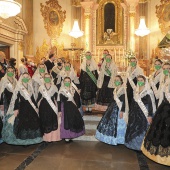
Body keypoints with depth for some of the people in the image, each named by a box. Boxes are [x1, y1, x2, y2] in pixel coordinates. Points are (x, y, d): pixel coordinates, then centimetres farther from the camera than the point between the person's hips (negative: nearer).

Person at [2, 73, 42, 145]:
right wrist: (16, 109, -13)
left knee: (32, 122, 2)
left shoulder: (30, 88, 11)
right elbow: (16, 99, -7)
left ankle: (30, 140, 16)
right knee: (22, 123, -5)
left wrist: (36, 107, 13)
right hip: (22, 108, -4)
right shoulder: (19, 88, -3)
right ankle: (23, 141, 9)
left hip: (31, 108, 5)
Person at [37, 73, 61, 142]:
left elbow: (56, 99, 7)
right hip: (43, 106, 0)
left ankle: (53, 137, 10)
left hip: (52, 106, 0)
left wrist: (57, 107, 4)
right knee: (44, 122, 3)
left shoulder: (54, 87, 5)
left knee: (53, 122, 0)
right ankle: (45, 137, 13)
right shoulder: (41, 87, 6)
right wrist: (37, 107, 1)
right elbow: (39, 98, 6)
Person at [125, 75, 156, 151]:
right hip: (135, 113, 6)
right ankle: (134, 144, 25)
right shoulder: (136, 90, 10)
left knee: (142, 130, -2)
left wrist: (150, 115, -17)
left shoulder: (148, 91, -9)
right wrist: (130, 112, 14)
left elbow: (151, 104, -12)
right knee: (133, 129, 10)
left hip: (144, 113, -6)